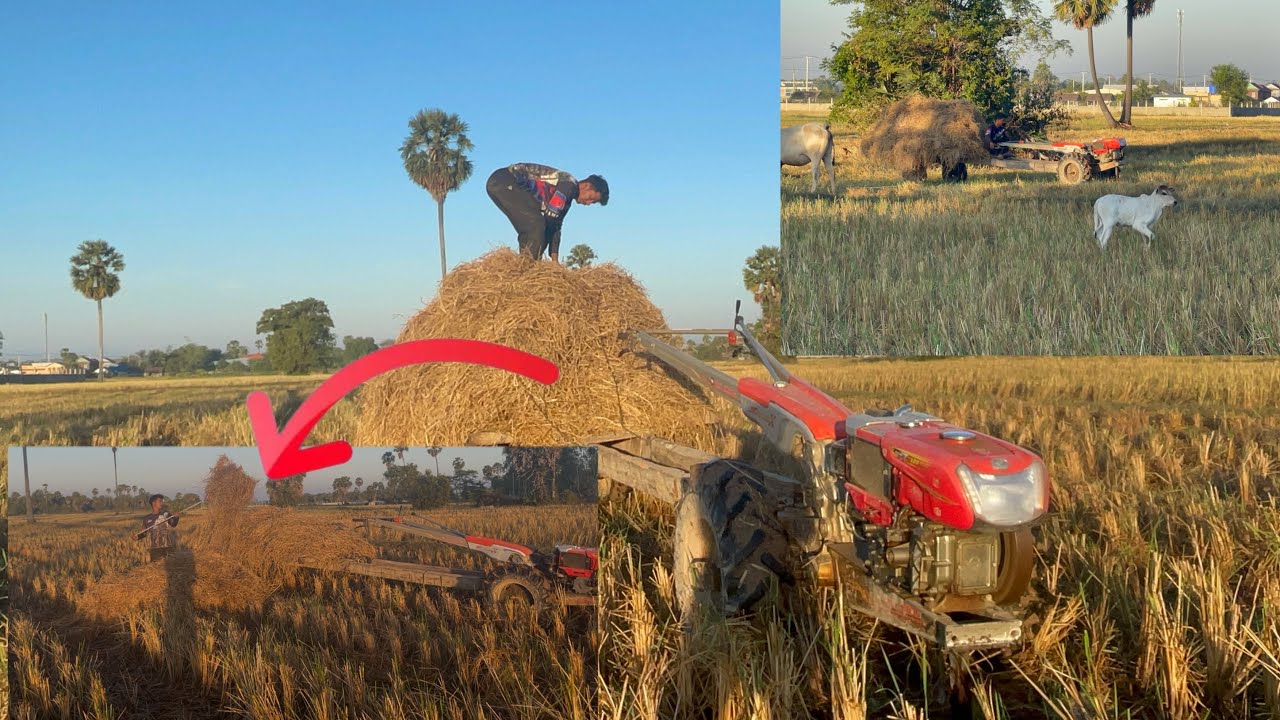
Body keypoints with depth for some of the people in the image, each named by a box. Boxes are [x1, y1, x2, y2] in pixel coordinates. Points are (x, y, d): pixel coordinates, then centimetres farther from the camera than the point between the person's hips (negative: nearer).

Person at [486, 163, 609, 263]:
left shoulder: (567, 197, 18)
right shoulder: (569, 184, -12)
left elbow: (555, 226, 19)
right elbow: (550, 216, -15)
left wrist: (555, 259, 13)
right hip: (503, 180, -10)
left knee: (530, 229, 9)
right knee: (537, 224, -17)